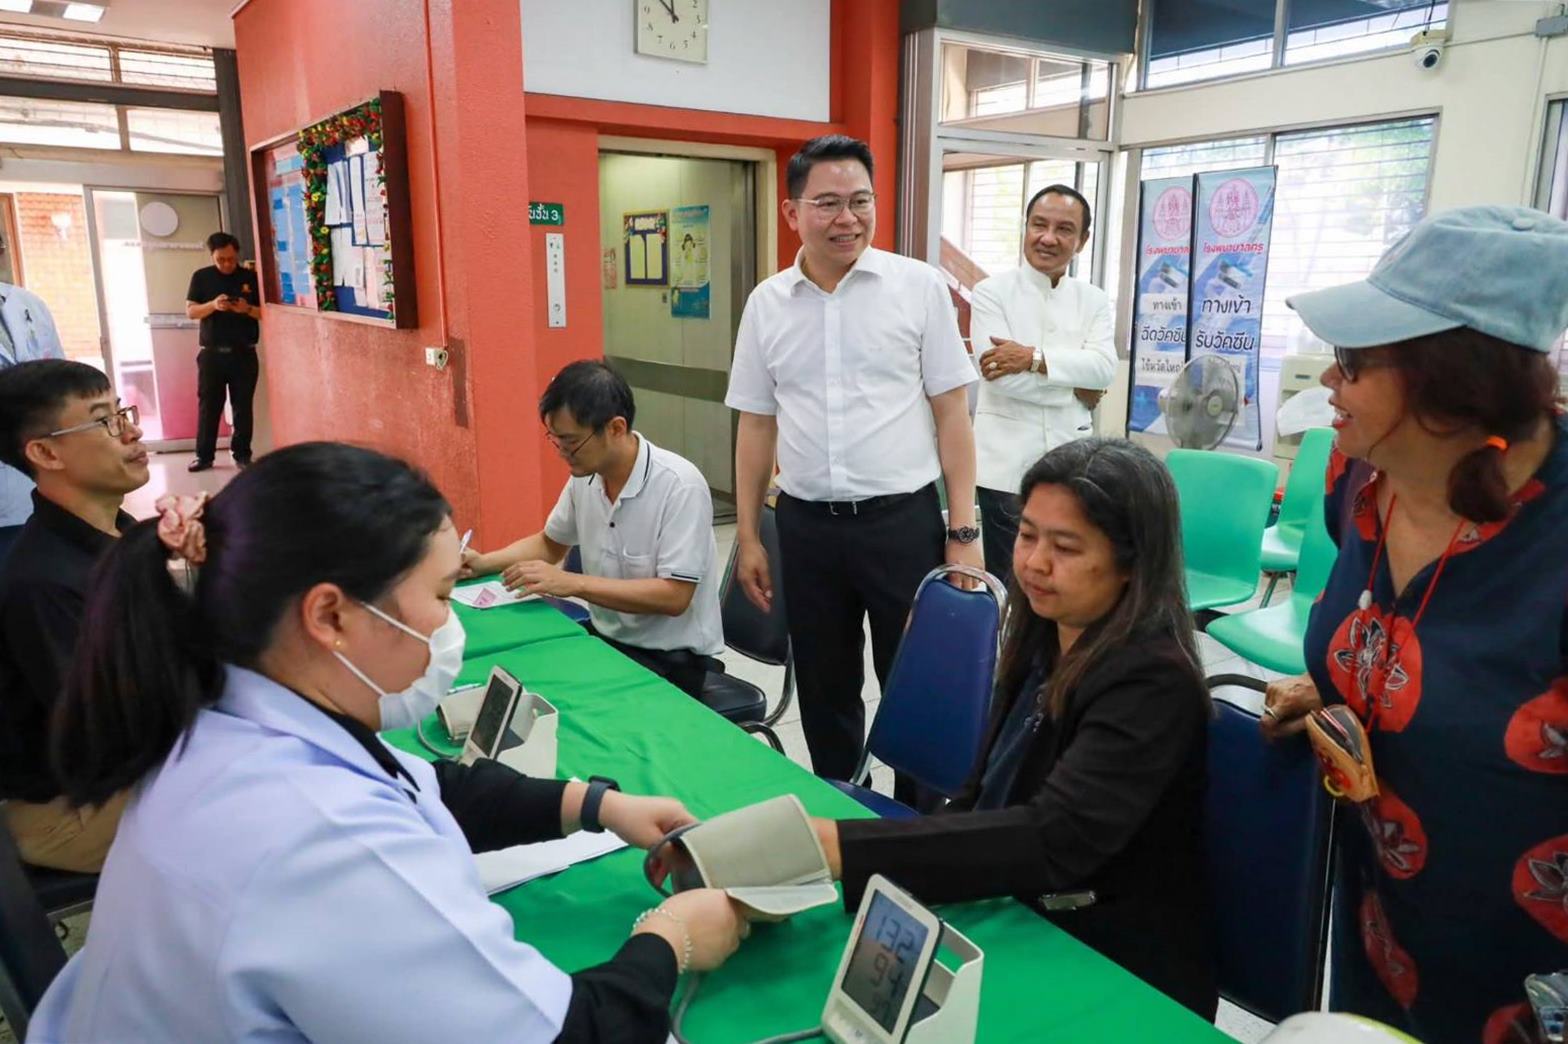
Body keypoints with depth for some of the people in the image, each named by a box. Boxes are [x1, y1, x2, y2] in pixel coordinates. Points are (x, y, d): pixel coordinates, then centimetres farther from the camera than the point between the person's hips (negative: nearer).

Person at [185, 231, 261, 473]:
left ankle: (242, 454, 12)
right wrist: (213, 305, -17)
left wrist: (248, 309, -16)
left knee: (243, 406, 4)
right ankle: (204, 455, 9)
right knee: (208, 405, 2)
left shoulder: (251, 277, 4)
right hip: (212, 353, 0)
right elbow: (190, 311, 1)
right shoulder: (201, 277, 5)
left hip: (244, 353, 0)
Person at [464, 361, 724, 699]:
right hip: (605, 637, 7)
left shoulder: (680, 486, -22)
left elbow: (673, 596, -25)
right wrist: (484, 563, 1)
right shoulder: (584, 476, -1)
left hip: (671, 657, -6)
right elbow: (550, 543, 17)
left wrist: (572, 583, -27)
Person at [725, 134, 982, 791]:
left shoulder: (919, 286, -3)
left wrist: (964, 531, -6)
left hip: (903, 520, -2)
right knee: (823, 693, 15)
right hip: (806, 526, 3)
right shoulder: (766, 302, 5)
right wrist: (747, 536, 8)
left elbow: (951, 412, -2)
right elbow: (756, 425, 10)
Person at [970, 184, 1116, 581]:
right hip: (1007, 462, -3)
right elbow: (1000, 377, -14)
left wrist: (1034, 357, -18)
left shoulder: (1094, 300, 10)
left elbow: (1105, 367, -8)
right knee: (1003, 581, 4)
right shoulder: (992, 292, -1)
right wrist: (1076, 386, -7)